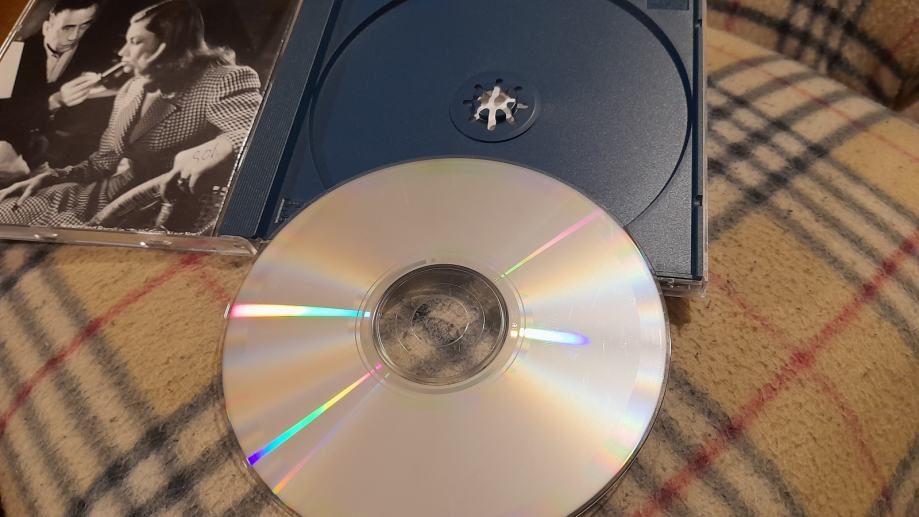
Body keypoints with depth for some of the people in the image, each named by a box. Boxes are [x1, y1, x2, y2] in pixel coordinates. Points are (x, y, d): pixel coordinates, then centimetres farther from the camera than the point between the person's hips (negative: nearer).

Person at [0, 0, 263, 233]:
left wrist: (216, 150, -45)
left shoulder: (219, 81, -12)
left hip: (154, 218, -8)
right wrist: (49, 177, 8)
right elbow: (104, 160, 23)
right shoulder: (131, 90, 16)